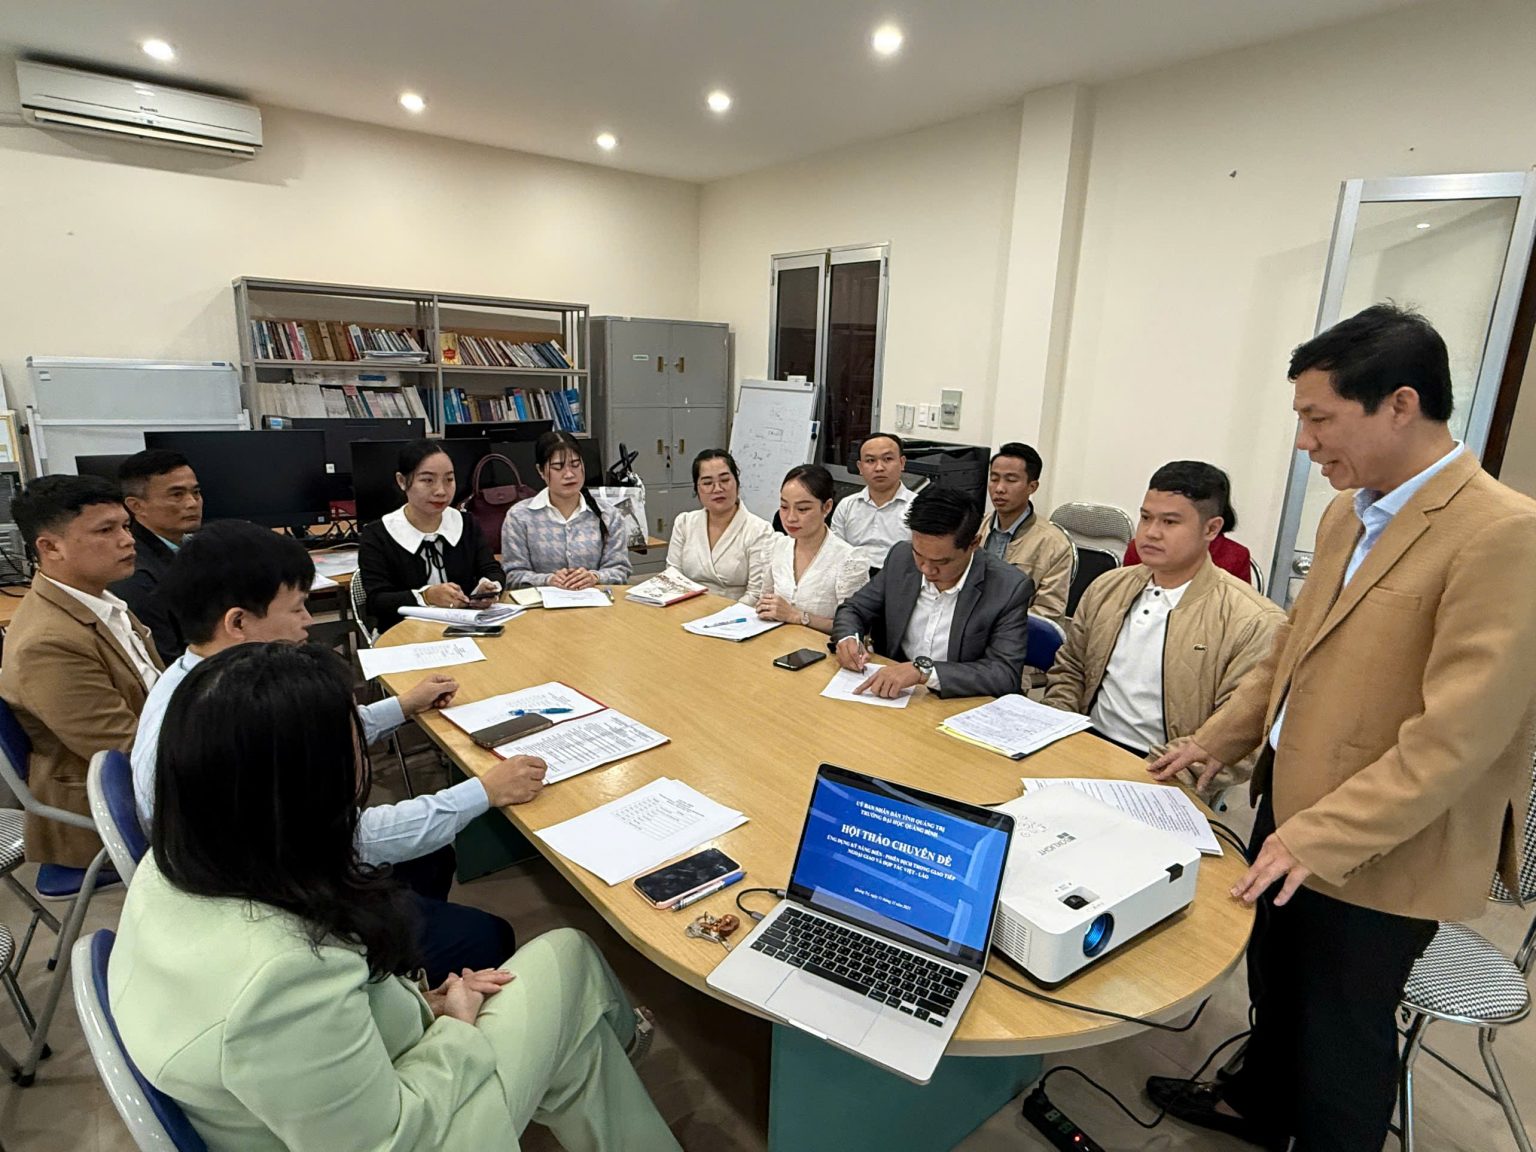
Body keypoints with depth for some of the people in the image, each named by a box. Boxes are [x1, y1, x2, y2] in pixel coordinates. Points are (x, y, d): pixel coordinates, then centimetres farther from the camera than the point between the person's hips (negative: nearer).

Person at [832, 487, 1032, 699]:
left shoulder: (1010, 589, -14)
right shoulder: (901, 557, -2)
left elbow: (1006, 674, -19)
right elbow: (854, 609, 9)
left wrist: (923, 670, -29)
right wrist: (848, 638, -12)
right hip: (893, 698, 4)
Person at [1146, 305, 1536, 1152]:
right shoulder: (1346, 514, 4)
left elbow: (1458, 735, -25)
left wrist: (1319, 835, -23)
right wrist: (1218, 738, 12)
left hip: (1377, 856, -8)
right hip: (1288, 806, 8)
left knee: (1342, 1036, 14)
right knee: (1273, 982, 27)